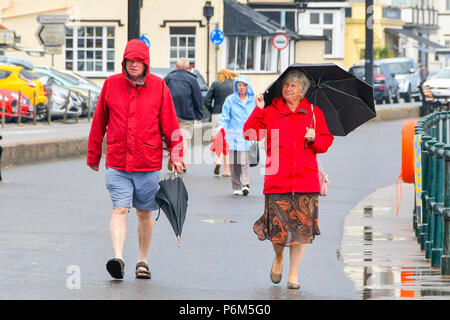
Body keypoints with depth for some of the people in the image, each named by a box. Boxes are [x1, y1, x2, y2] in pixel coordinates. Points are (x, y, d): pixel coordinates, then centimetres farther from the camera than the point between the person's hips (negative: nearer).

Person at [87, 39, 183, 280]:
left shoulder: (158, 86, 1)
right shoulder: (111, 84, 2)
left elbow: (170, 124, 4)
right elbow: (99, 122, 11)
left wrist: (175, 155, -3)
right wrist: (93, 156, 16)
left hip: (148, 163, 1)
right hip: (117, 164, 0)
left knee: (145, 213, 10)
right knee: (120, 209, -14)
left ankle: (143, 261, 23)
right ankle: (118, 257, -24)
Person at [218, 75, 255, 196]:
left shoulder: (253, 100, 11)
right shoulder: (230, 100, 8)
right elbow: (224, 117, 6)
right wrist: (221, 128, -8)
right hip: (233, 135, 0)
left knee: (245, 161, -14)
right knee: (234, 162, -1)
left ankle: (245, 185, -18)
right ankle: (237, 187, 7)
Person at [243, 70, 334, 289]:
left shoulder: (314, 113, 10)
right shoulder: (271, 112, 7)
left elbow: (326, 142, 14)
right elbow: (250, 134, -1)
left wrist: (314, 139, -7)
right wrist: (258, 110, -8)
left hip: (305, 179, 1)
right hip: (277, 179, -1)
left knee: (301, 229, -1)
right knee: (279, 227, -5)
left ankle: (293, 274, 11)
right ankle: (278, 258, 27)